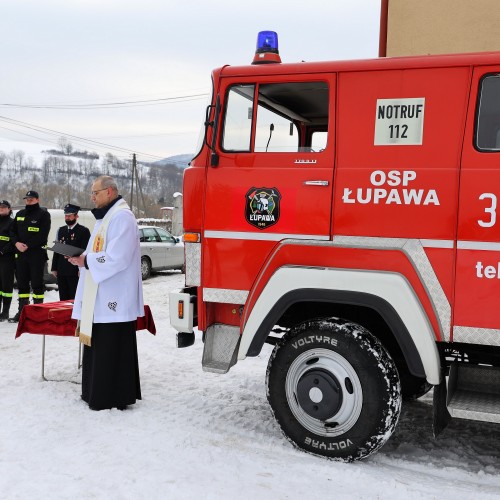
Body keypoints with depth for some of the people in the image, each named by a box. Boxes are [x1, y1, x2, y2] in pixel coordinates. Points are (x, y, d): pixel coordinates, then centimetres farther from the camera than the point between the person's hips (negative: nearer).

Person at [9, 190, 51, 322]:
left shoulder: (43, 214, -3)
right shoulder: (20, 214, 16)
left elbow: (42, 235, -13)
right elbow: (12, 231, 14)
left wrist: (28, 245, -16)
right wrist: (17, 243, -5)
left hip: (37, 253, -6)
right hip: (21, 253, 6)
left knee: (37, 283, -3)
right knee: (22, 282, 8)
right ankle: (22, 311, 15)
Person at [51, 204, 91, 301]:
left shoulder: (84, 231, -1)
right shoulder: (61, 230, 16)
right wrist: (54, 268, 11)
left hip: (75, 272, -6)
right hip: (61, 271, 6)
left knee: (74, 299, -5)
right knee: (63, 299, 9)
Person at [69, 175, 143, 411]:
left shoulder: (122, 217, -14)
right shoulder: (106, 217, 18)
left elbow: (117, 257, -22)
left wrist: (86, 261, -13)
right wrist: (81, 257, 4)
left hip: (114, 297, -10)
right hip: (100, 296, 10)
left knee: (112, 348, -3)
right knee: (98, 346, 14)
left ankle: (114, 397, 5)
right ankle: (98, 392, 24)